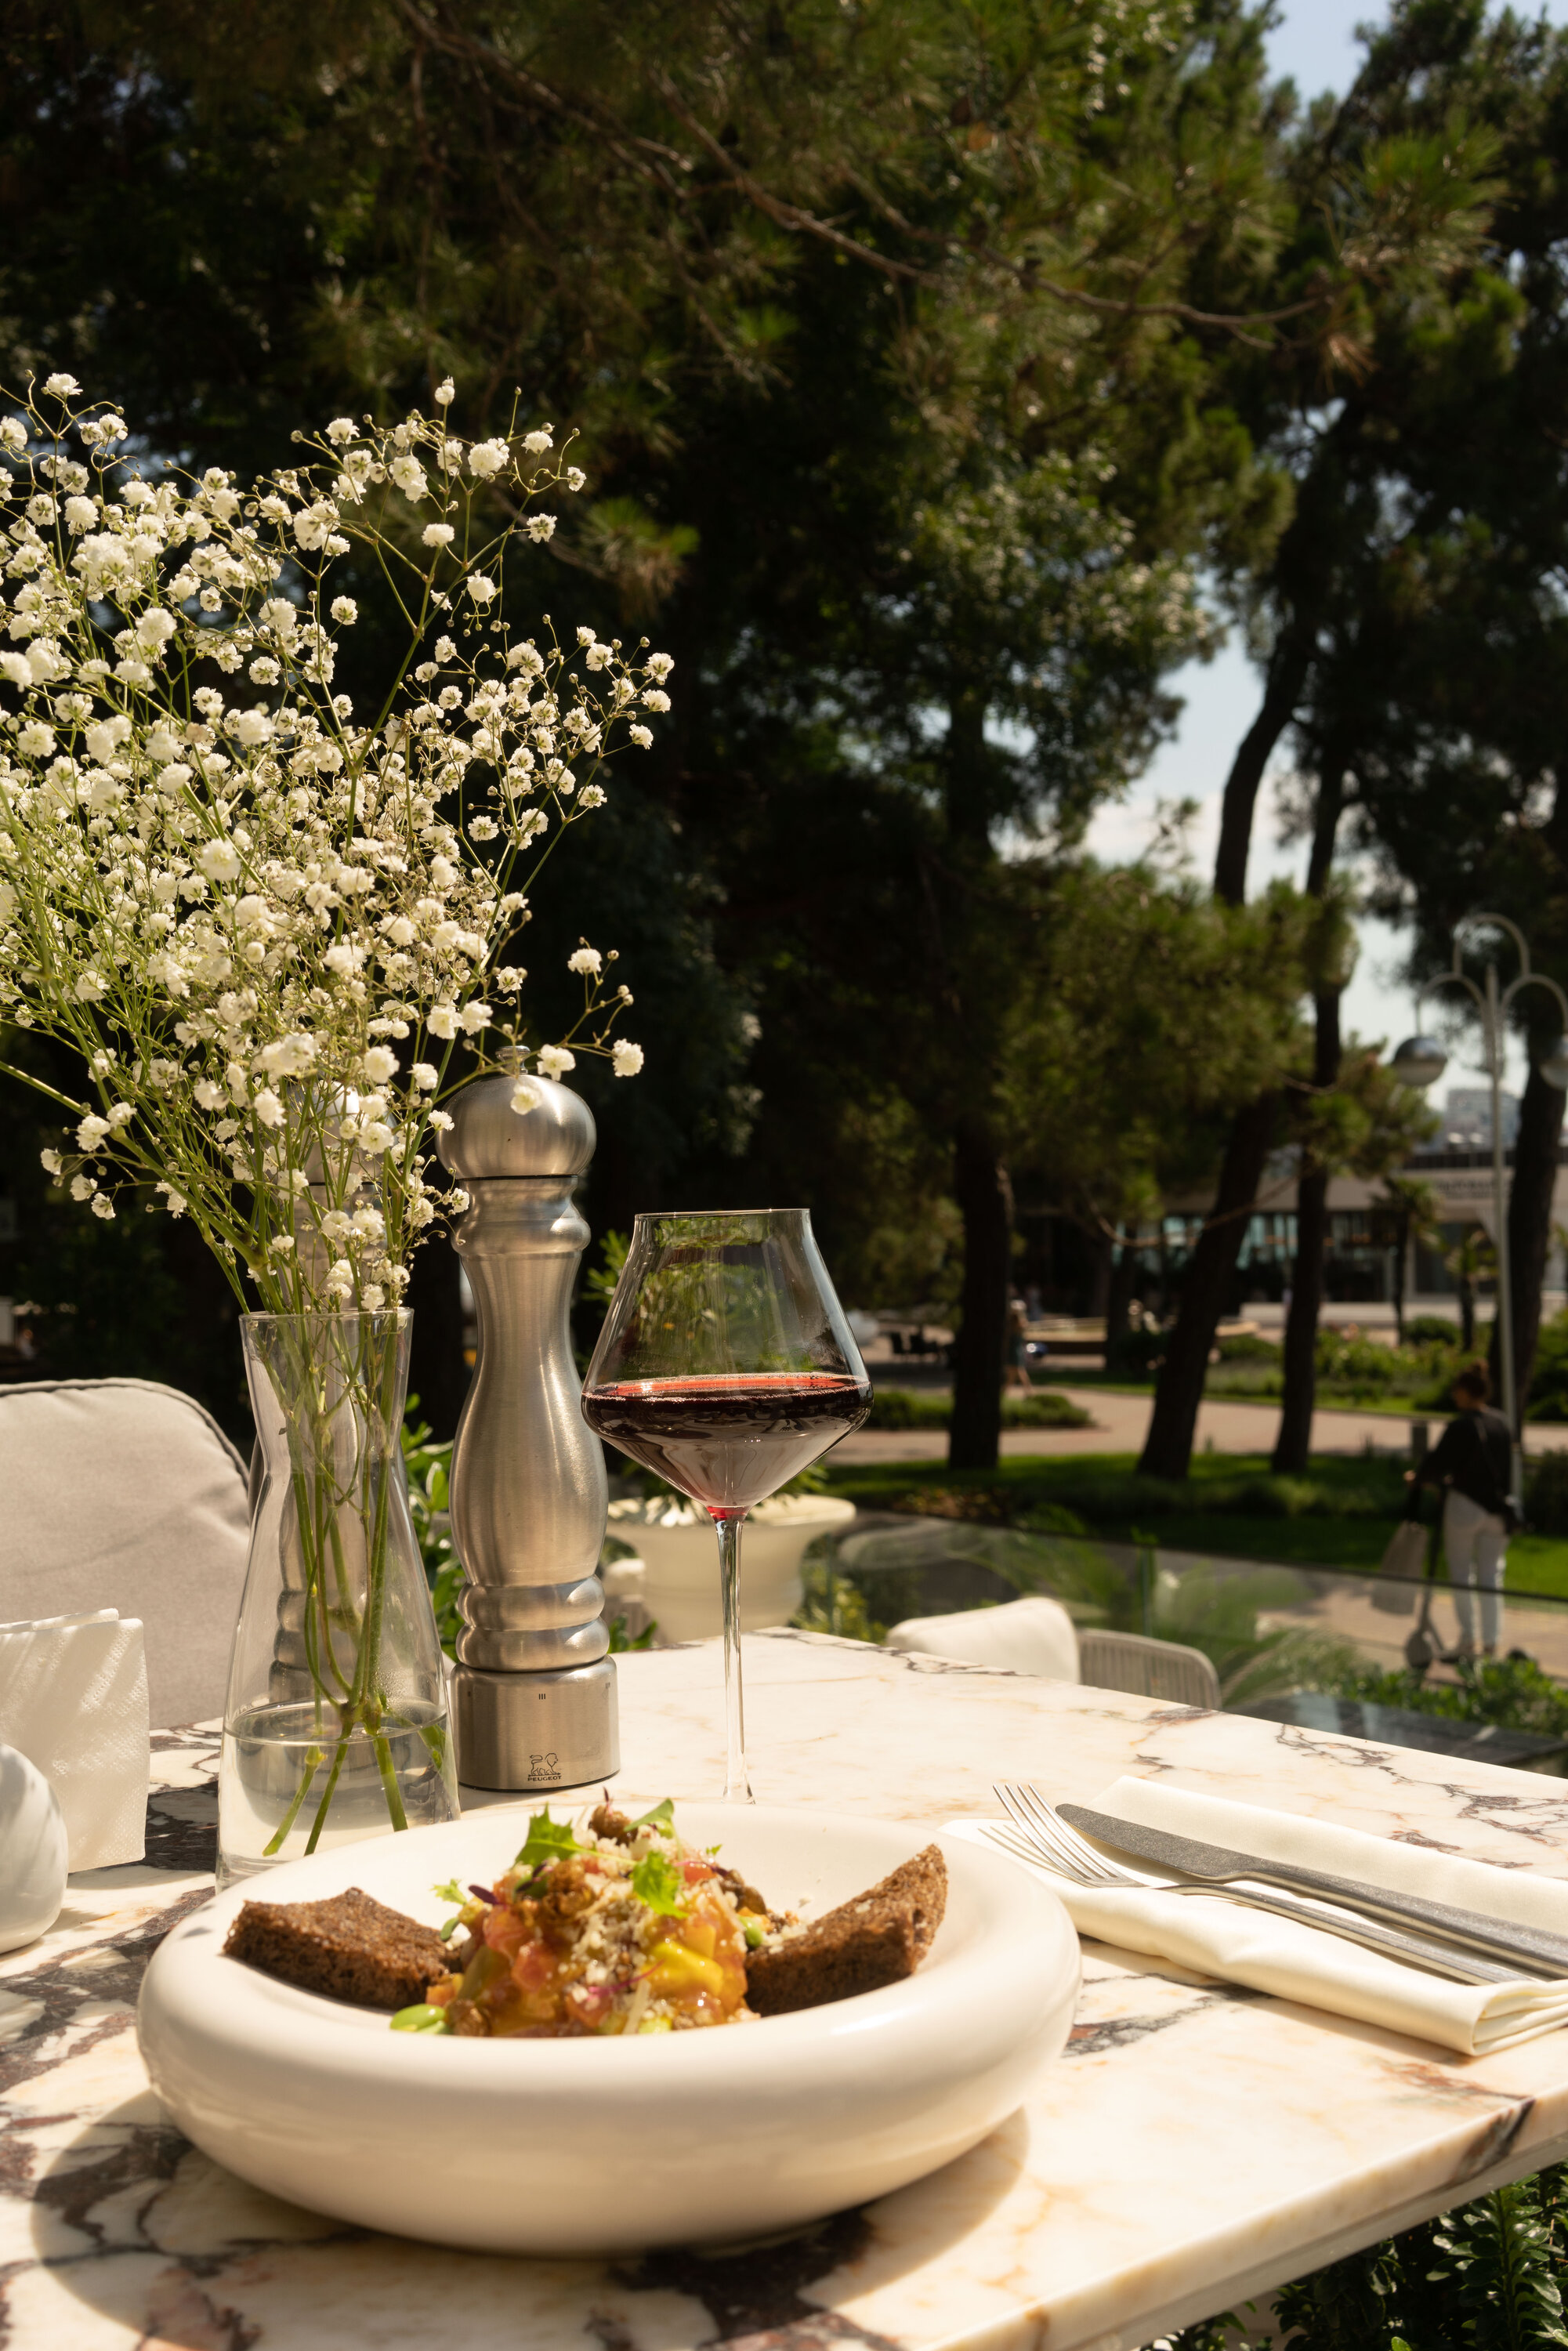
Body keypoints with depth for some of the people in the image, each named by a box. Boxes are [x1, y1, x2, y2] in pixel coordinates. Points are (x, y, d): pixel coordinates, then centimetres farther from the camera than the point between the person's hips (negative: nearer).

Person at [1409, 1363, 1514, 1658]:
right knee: (1491, 1576, 11)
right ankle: (1491, 1642, 10)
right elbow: (1508, 1469, 11)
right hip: (1496, 1507, 5)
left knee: (1461, 1575, 8)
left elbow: (1438, 1464, -14)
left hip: (1464, 1506, -5)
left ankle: (1468, 1639, 7)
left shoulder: (1460, 1426, -16)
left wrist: (1417, 1479, 6)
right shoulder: (1502, 1424, 2)